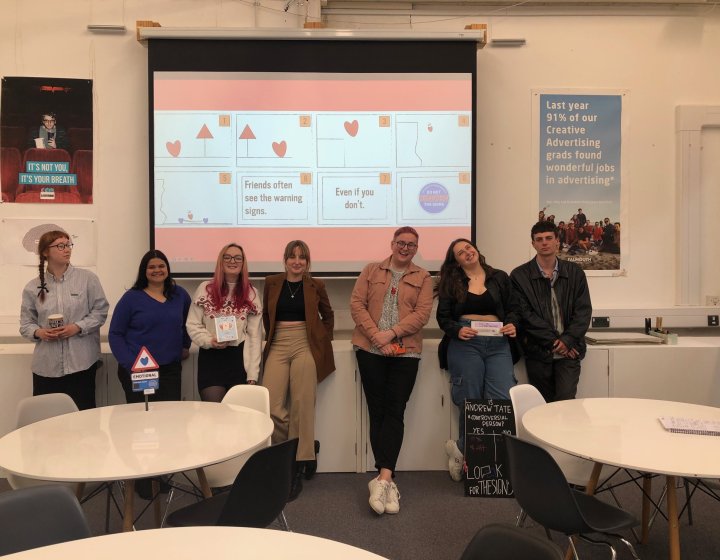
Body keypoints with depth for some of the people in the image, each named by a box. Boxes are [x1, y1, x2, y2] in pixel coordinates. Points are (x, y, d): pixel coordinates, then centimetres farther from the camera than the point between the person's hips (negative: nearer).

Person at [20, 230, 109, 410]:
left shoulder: (87, 278, 0)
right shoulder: (33, 287, 6)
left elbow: (100, 311, 0)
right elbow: (26, 323, 10)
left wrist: (78, 327, -13)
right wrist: (38, 332, -11)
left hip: (81, 362, -1)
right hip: (46, 365, 2)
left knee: (83, 413, 4)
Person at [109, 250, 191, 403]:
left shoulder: (179, 294, 7)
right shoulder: (131, 297, -1)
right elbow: (115, 334, -3)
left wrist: (185, 346, 15)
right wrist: (130, 364, -12)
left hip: (171, 369, 2)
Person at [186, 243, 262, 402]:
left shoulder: (251, 293, 6)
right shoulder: (205, 289, 3)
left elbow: (255, 335, 2)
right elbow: (193, 325, 3)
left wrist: (253, 373, -3)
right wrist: (209, 340, -16)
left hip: (239, 359, 1)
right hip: (210, 358, -1)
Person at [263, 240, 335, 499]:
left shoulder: (315, 285, 6)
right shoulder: (272, 283, 9)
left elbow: (328, 315, 18)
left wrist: (324, 341, 11)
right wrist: (272, 338, 11)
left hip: (305, 346, -2)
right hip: (278, 346, 2)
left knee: (302, 406, -5)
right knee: (271, 407, -9)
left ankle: (299, 463, 8)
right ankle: (306, 448, 14)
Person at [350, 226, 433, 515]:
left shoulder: (423, 278, 9)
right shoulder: (371, 271, 12)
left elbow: (422, 313, -2)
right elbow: (356, 304, 2)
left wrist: (392, 333, -15)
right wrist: (376, 335, -11)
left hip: (405, 352, 0)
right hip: (371, 350, 1)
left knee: (395, 412, -5)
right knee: (377, 412, 2)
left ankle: (382, 478, -7)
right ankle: (387, 480, 8)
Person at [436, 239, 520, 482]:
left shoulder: (500, 278, 14)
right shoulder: (451, 283, 10)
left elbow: (513, 308, 14)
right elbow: (443, 316, 6)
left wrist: (512, 325, -7)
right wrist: (457, 330, -13)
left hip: (498, 344, 2)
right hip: (464, 344, -2)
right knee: (470, 403, 1)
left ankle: (462, 449, 5)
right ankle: (466, 451, 21)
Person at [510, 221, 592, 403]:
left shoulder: (574, 272, 7)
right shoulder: (519, 276, 0)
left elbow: (584, 311, 3)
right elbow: (525, 314, -6)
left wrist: (567, 340, -11)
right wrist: (553, 341, -11)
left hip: (568, 350, 1)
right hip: (538, 352, -1)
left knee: (566, 400, -10)